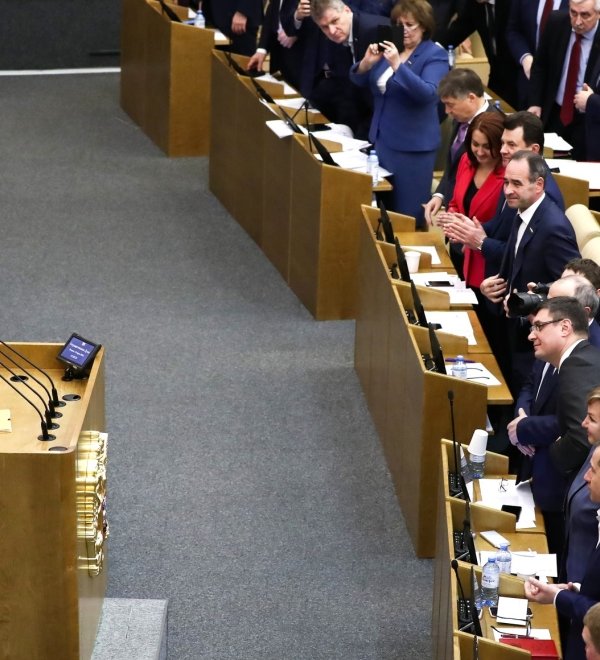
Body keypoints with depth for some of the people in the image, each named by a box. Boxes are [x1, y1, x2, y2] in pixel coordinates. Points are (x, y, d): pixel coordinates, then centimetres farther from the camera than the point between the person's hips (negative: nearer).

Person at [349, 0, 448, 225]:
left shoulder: (435, 55, -9)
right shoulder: (390, 47, 8)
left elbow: (427, 93, -25)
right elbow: (358, 81, 9)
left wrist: (397, 65, -33)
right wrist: (367, 62, -13)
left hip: (412, 145, -6)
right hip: (381, 139, 6)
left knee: (407, 211, -1)